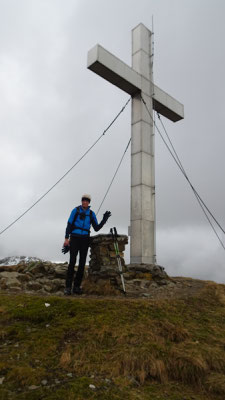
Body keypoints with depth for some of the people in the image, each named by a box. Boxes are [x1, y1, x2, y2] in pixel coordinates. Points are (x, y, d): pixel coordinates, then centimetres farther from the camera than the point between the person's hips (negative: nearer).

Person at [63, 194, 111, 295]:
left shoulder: (91, 214, 9)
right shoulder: (76, 210, 0)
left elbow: (96, 228, 7)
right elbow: (69, 224, -2)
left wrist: (104, 219, -6)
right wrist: (66, 238, -9)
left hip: (85, 240, 3)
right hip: (74, 238, -3)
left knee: (82, 263, 0)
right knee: (72, 262, -13)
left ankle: (77, 287, 8)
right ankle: (68, 287, -10)